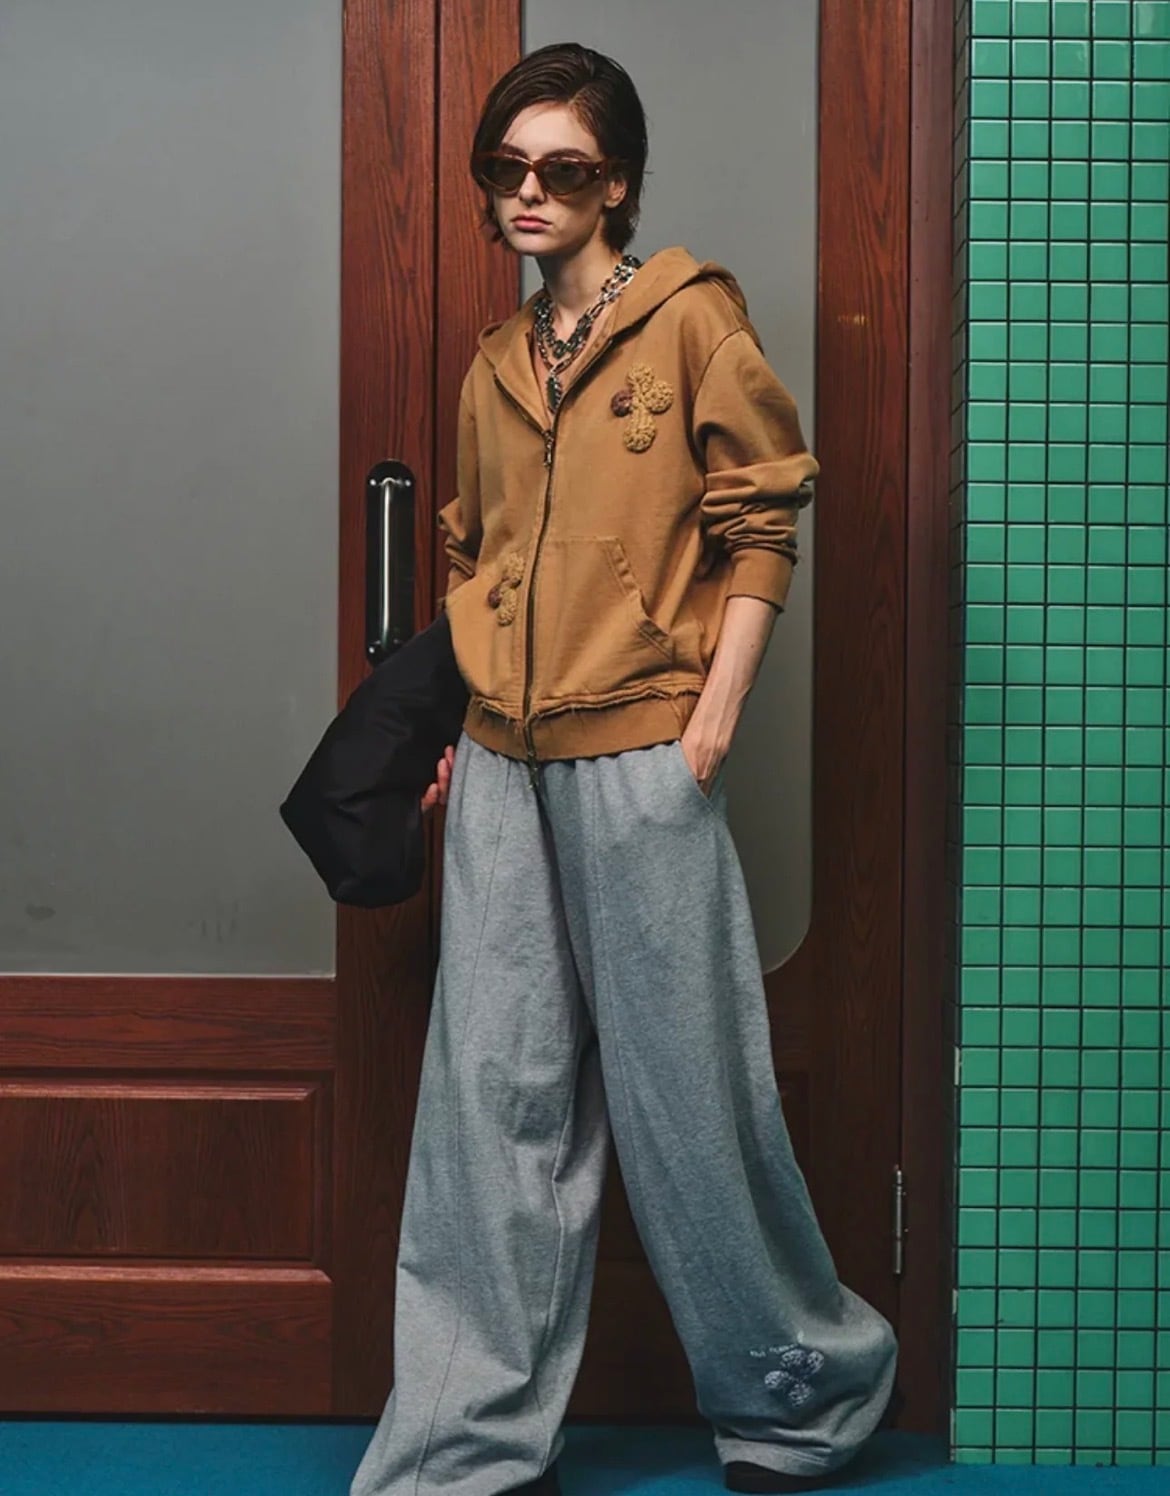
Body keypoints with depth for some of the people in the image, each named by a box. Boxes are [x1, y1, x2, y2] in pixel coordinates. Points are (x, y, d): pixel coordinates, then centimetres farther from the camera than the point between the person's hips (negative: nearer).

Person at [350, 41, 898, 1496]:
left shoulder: (692, 316, -1)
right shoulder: (494, 364, 15)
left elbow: (759, 526, -5)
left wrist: (714, 718, -11)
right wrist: (460, 728, 12)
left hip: (639, 757, -5)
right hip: (501, 768, 5)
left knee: (684, 1087, 3)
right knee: (494, 1092, 6)